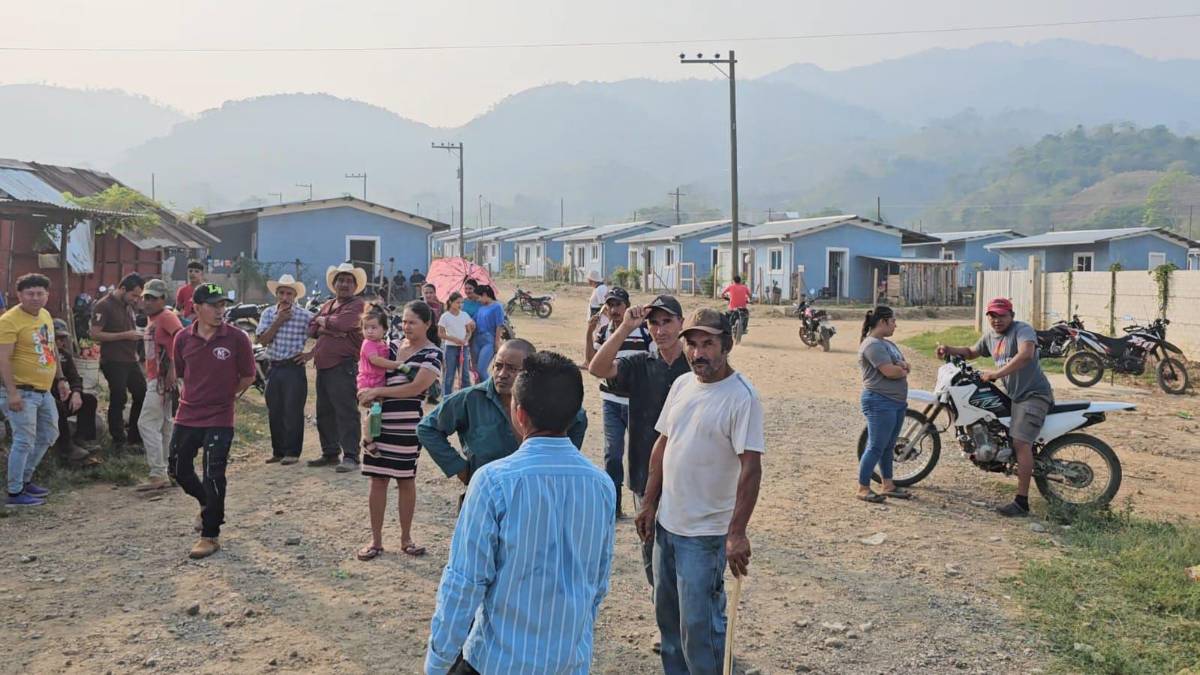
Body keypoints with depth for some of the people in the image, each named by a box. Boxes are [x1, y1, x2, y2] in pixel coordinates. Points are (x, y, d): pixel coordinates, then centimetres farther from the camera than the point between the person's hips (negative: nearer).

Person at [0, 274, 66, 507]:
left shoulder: (45, 315, 11)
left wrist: (60, 379, 20)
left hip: (43, 390, 9)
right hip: (22, 392, -9)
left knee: (49, 435, 18)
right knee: (24, 440, -6)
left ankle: (24, 479, 32)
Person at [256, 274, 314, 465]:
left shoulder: (305, 316, -6)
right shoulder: (268, 313, 6)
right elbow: (263, 340, -5)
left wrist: (310, 354, -8)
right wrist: (279, 321, -11)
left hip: (294, 368, -4)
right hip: (273, 368, 4)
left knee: (293, 411, -3)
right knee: (274, 412, 10)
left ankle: (292, 452, 5)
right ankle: (278, 451, 20)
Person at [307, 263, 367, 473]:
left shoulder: (357, 305, -3)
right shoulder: (327, 306, 21)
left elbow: (343, 323, -20)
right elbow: (312, 329, 11)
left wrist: (324, 320, -1)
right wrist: (329, 330, -9)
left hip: (344, 367, -8)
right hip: (323, 366, 9)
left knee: (346, 412, -10)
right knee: (324, 413, 13)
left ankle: (350, 456, -8)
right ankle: (330, 453, 23)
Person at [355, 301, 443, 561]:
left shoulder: (432, 354, -6)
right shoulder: (393, 346, 10)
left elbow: (416, 387, -17)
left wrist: (377, 391, -16)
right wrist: (369, 394, -3)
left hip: (407, 425, -4)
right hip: (380, 420, 4)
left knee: (406, 479, 7)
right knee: (378, 479, 6)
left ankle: (406, 538, 22)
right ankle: (376, 539, 16)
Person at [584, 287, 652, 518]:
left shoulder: (644, 330, -8)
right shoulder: (602, 333, 4)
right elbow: (592, 362, -3)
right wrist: (589, 332, -11)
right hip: (611, 402, 3)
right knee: (612, 453, 7)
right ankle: (613, 505, 16)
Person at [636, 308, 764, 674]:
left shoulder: (741, 396, -17)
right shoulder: (682, 384, 4)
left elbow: (751, 468, -21)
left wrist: (737, 533, -25)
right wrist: (649, 504, 10)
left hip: (706, 533, -7)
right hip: (667, 523, 7)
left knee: (698, 625, 0)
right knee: (667, 614, 20)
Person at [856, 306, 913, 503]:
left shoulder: (888, 344, 17)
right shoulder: (872, 344, -15)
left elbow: (905, 367, 15)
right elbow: (890, 372, -22)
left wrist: (900, 366, -8)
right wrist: (903, 370, -1)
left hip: (897, 402, 10)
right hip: (880, 403, -10)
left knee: (889, 447, 14)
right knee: (876, 447, -6)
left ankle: (888, 485, 22)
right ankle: (863, 488, 0)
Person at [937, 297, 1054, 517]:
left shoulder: (1022, 329, -12)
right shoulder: (990, 336, 15)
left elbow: (1025, 354, -32)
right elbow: (972, 352, 31)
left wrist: (996, 373, -32)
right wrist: (949, 350, 13)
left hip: (1034, 394, -10)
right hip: (1014, 396, 10)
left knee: (1020, 443, -17)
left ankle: (1022, 502, -18)